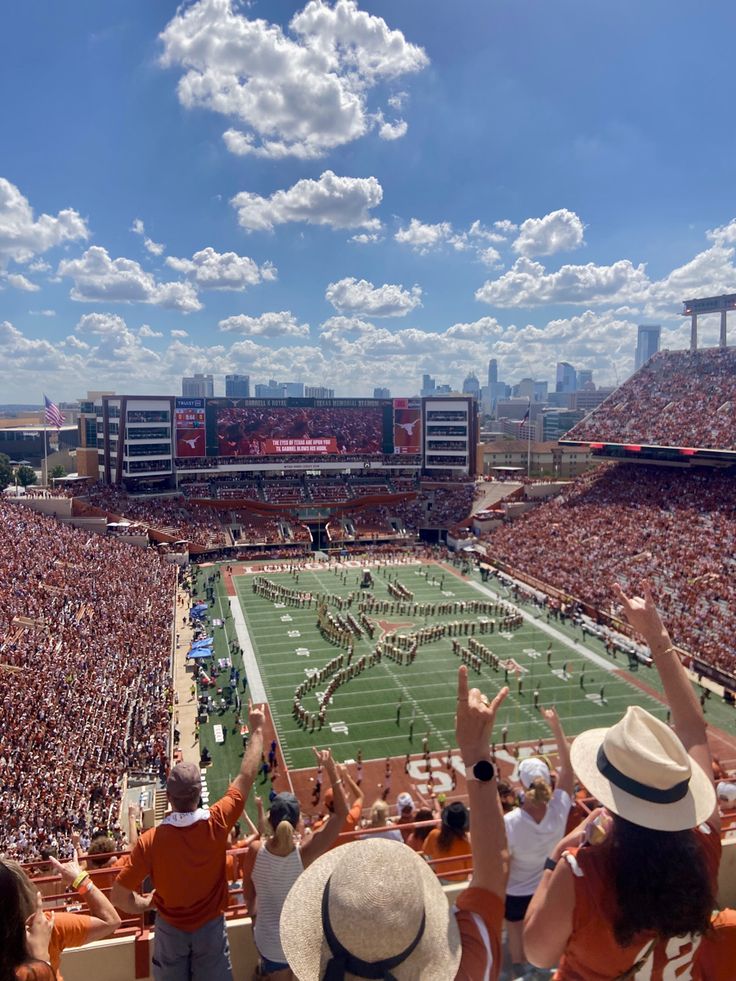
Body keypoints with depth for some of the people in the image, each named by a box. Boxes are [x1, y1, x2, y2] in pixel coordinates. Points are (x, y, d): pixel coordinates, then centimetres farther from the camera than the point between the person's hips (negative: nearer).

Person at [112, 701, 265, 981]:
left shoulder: (150, 841, -27)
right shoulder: (216, 824, -27)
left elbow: (120, 896, -20)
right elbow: (246, 777, -16)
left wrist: (146, 903, 1)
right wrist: (256, 730, -7)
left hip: (170, 929, 0)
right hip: (210, 927, 0)